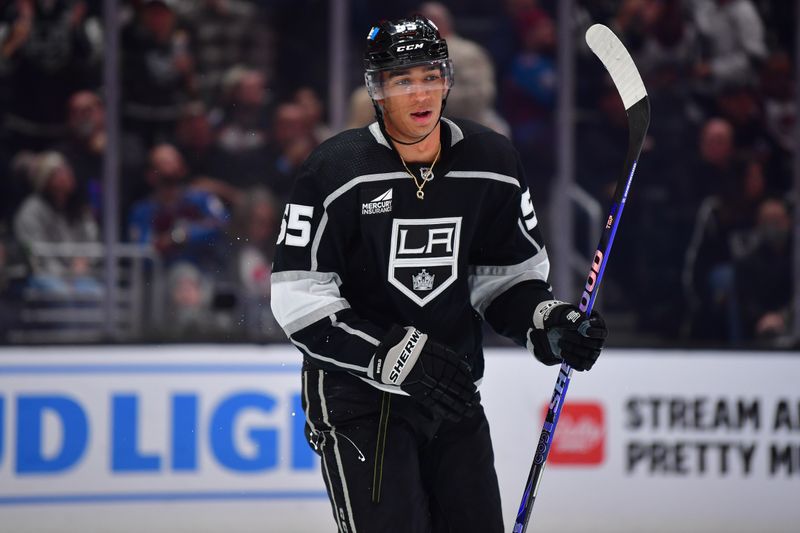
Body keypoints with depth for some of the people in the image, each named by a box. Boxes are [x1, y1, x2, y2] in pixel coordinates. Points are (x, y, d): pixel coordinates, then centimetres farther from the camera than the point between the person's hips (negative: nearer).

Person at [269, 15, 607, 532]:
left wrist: (548, 322, -10)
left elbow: (510, 276, 12)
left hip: (454, 391, 5)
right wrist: (398, 356, -24)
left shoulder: (491, 164, 1)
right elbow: (299, 300, -15)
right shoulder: (337, 172, -13)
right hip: (357, 391, -5)